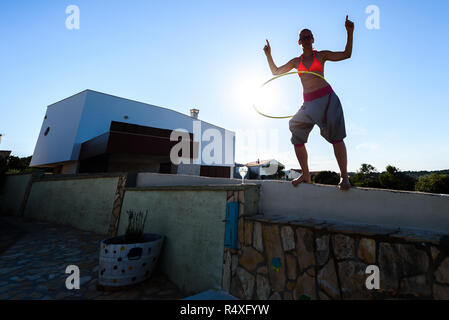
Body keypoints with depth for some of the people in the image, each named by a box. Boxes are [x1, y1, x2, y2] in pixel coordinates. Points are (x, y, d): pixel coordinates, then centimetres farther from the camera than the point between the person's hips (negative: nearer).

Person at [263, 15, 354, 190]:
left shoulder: (321, 55, 11)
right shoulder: (295, 61, 19)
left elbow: (346, 54, 5)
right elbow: (276, 72, 19)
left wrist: (349, 33, -6)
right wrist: (268, 56, 9)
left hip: (326, 97, -3)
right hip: (308, 103, 3)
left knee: (336, 136, -12)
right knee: (297, 137, -5)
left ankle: (344, 176, -4)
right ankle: (305, 175, 5)